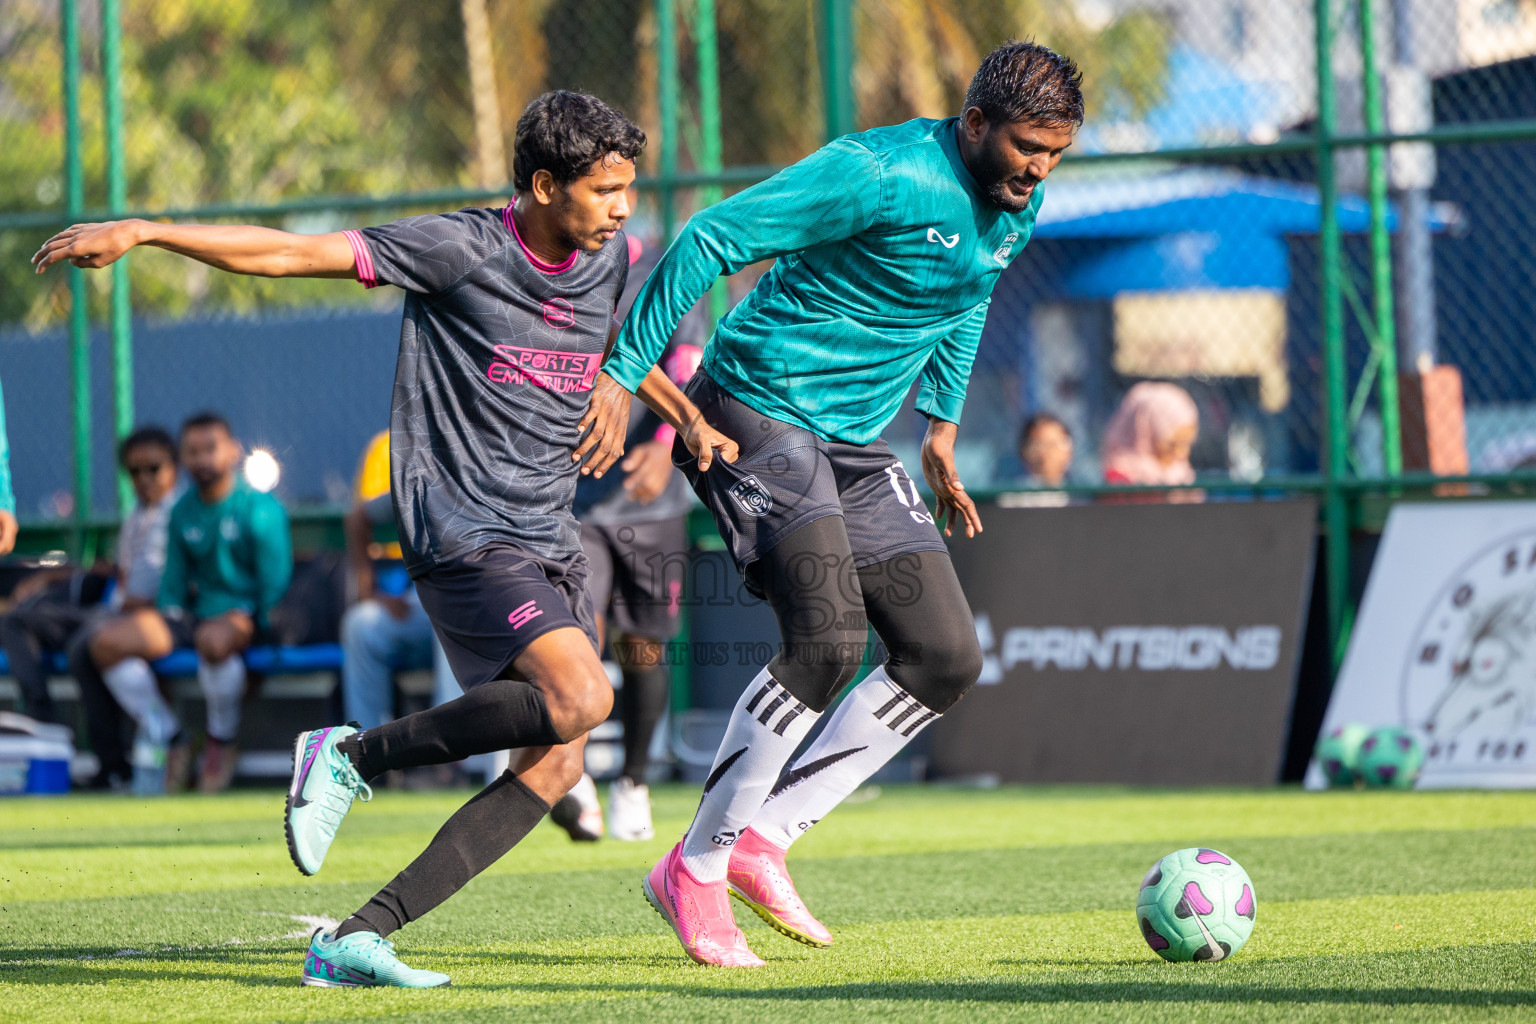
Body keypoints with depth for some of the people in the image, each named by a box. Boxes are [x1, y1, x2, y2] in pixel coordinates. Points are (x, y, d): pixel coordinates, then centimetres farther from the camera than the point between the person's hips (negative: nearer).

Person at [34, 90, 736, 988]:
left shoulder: (611, 258, 7)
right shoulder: (460, 249, -12)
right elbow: (289, 254, -12)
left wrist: (691, 421, 13)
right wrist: (140, 232, -17)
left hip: (551, 542, 8)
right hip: (463, 533, -8)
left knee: (557, 766, -2)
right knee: (579, 698, -27)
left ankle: (360, 938, -1)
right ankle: (353, 758, -9)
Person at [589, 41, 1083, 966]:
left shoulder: (1016, 212, 4)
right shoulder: (882, 174, -22)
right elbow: (713, 238, -20)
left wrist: (942, 426, 23)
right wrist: (625, 371, -20)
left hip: (857, 441, 9)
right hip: (760, 413, -9)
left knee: (948, 657, 0)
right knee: (829, 638, -24)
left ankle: (763, 840, 5)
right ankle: (696, 871, -10)